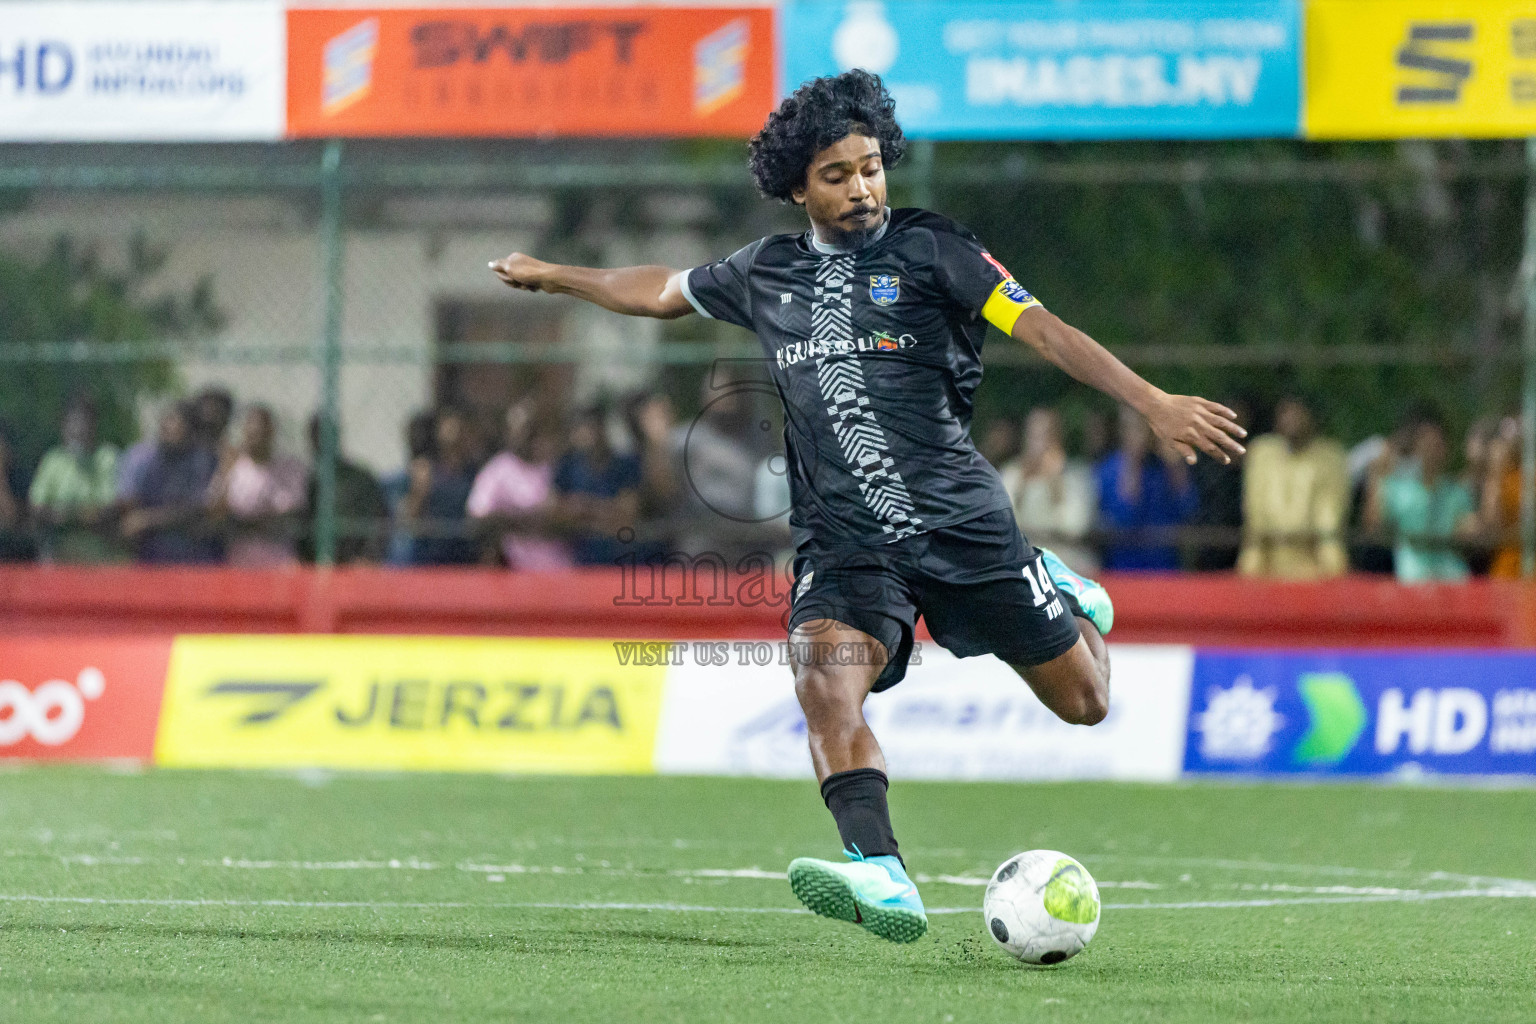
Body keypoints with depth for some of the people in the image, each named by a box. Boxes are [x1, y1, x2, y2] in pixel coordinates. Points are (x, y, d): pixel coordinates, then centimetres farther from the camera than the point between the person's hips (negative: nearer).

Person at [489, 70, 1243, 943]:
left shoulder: (928, 249, -1)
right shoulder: (767, 274, 11)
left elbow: (1042, 329, -11)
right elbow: (663, 292, 31)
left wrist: (1156, 403, -22)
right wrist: (553, 276, 42)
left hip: (960, 520, -2)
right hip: (844, 538, 2)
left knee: (1084, 703, 5)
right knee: (824, 679, -29)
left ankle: (1064, 597, 40)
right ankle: (884, 881, -42)